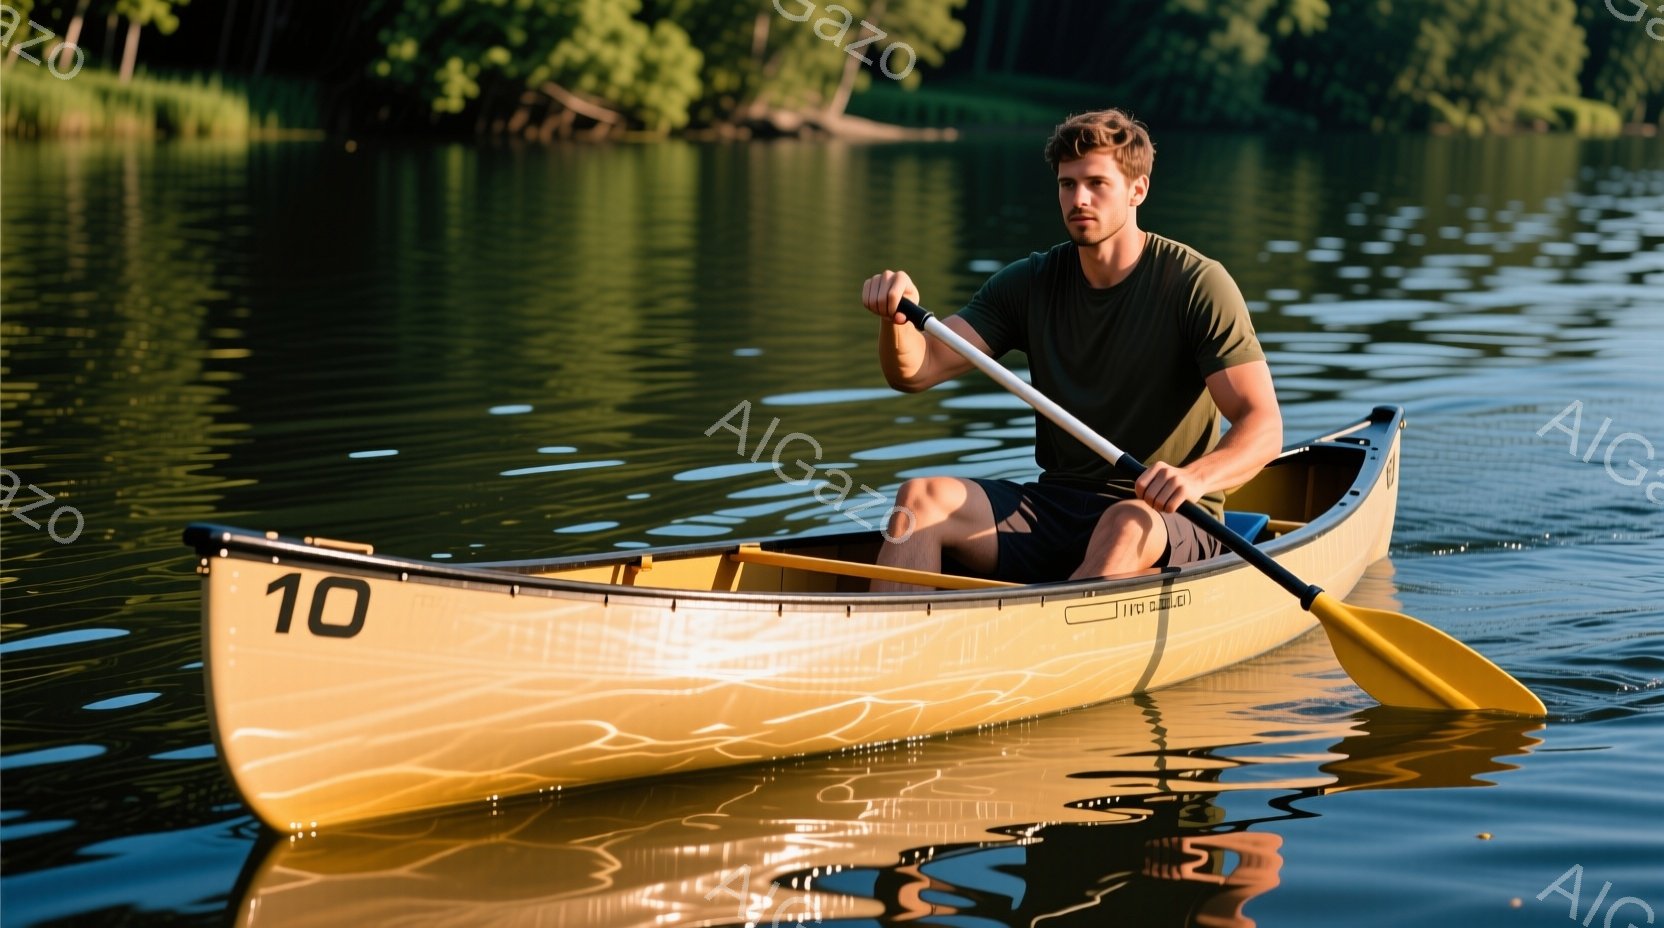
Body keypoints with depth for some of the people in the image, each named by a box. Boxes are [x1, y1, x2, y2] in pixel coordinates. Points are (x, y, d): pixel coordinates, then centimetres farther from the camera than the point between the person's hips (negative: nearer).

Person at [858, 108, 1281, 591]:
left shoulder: (1197, 285, -7)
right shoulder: (1031, 284, 6)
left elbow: (1263, 426, -14)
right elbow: (917, 371, -1)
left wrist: (1194, 479, -35)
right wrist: (897, 320, -25)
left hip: (1168, 525, -4)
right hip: (1053, 510, 5)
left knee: (1127, 524, -39)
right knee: (920, 496, -19)